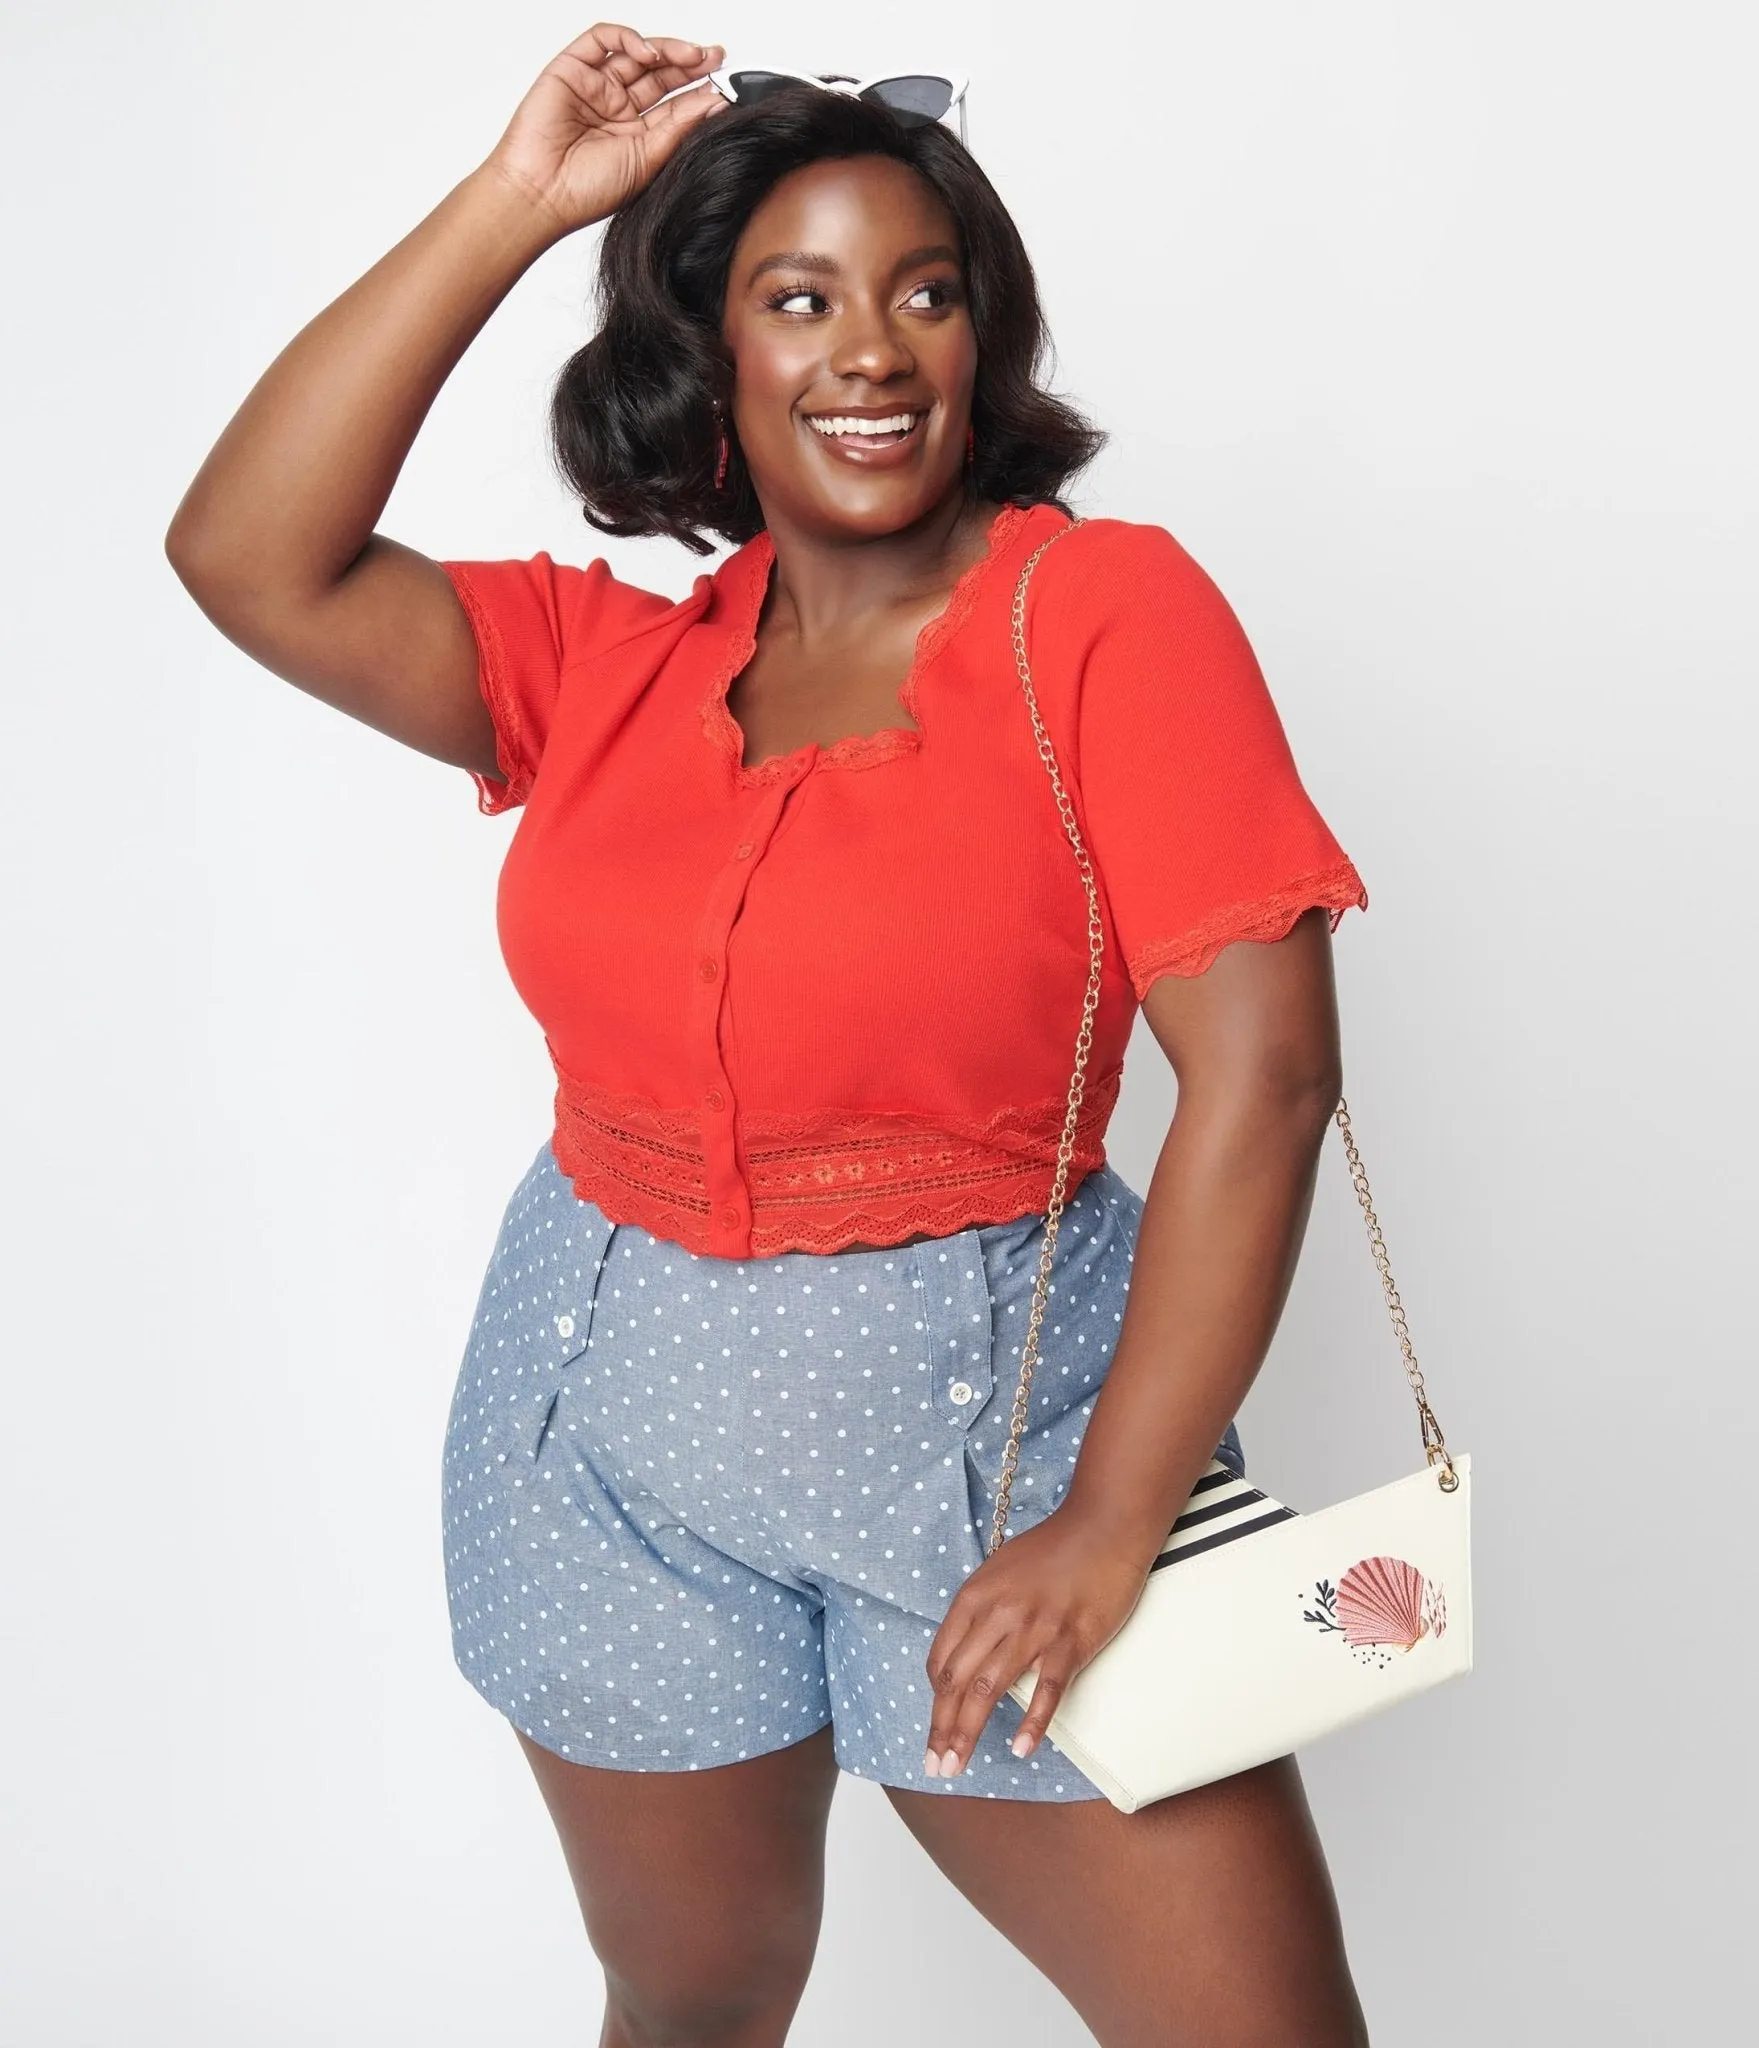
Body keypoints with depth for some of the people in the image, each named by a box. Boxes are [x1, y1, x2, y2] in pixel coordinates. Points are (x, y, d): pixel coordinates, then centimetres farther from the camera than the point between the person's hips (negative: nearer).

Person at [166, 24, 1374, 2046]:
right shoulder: (610, 659, 4)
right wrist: (513, 201, -6)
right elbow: (249, 555, -6)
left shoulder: (1105, 609, -9)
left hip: (986, 1416, -3)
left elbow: (1261, 1065, -16)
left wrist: (1114, 1517, -19)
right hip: (608, 1423, 4)